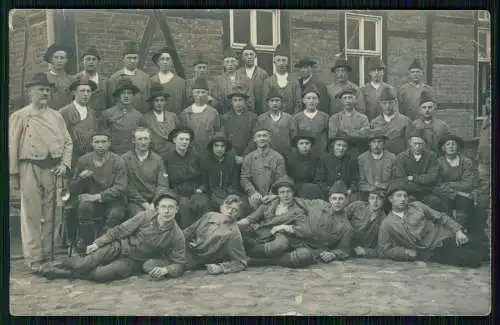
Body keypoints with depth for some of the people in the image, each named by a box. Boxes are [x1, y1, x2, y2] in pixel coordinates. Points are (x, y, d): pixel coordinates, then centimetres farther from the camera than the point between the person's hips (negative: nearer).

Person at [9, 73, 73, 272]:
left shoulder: (56, 116, 13)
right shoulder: (19, 117, 3)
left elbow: (68, 142, 13)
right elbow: (12, 147, 0)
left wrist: (65, 164, -2)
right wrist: (13, 175, -4)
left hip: (54, 169, 4)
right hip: (31, 168, -3)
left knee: (51, 215, 7)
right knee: (32, 215, -2)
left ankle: (48, 254, 17)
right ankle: (33, 258, 5)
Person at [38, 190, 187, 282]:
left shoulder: (177, 236, -16)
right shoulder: (145, 217, -14)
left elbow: (180, 264, -9)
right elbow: (120, 230, -4)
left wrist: (166, 270, -30)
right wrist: (97, 243, -4)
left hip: (134, 262, -1)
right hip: (119, 247, 1)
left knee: (102, 274, -26)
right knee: (81, 265, -14)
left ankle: (68, 274, -2)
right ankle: (59, 264, 18)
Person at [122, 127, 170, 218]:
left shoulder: (157, 159, 10)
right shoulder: (125, 159, 2)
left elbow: (163, 185, 4)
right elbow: (128, 186, -3)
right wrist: (144, 203, -10)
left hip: (155, 201, 2)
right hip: (135, 201, -2)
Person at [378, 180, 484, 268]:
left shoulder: (417, 206, 5)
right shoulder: (387, 224, -2)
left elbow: (441, 217, 9)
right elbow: (383, 251, 0)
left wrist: (458, 231, -6)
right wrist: (406, 252, -10)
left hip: (445, 237, 3)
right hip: (432, 252, -3)